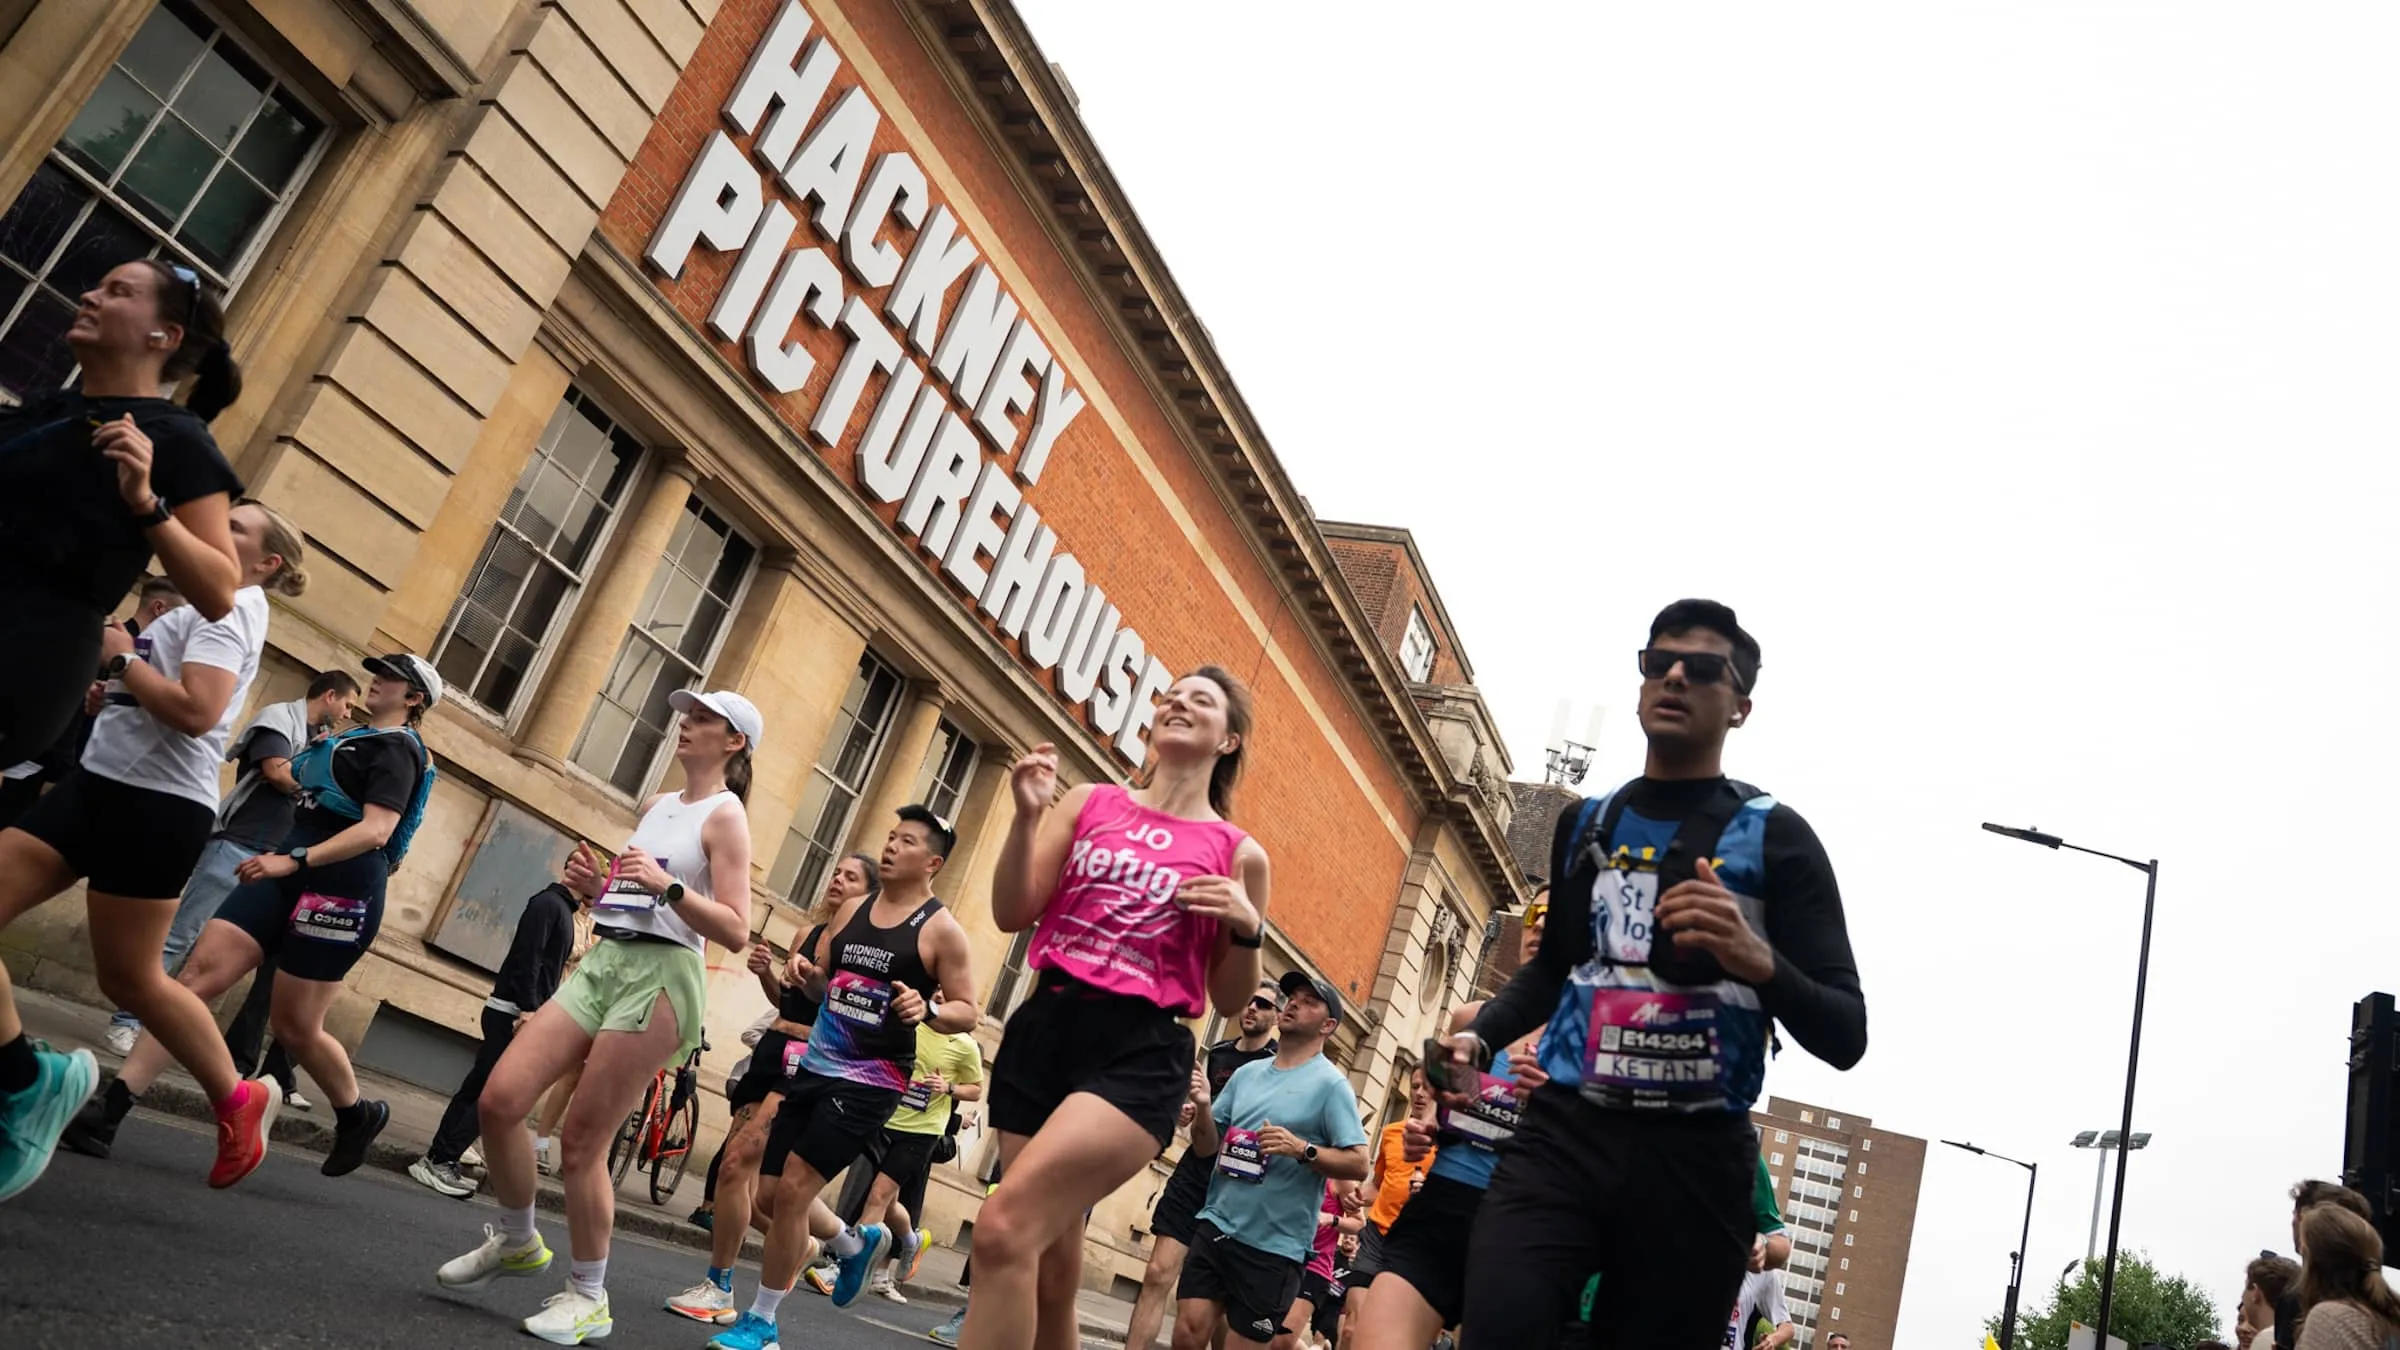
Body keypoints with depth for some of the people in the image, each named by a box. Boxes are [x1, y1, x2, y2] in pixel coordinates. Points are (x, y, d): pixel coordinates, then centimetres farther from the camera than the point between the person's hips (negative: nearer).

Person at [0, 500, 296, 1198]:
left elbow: (196, 711, -25)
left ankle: (237, 1099, 17)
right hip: (100, 783, 9)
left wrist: (120, 656, -11)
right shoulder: (205, 608, 21)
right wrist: (105, 693, 7)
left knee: (129, 979, 1)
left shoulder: (232, 607, -9)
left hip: (158, 805, -9)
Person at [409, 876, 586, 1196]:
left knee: (476, 1089, 11)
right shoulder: (548, 902, -11)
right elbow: (527, 958, -20)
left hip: (521, 1013, 9)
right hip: (511, 1013, -9)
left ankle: (438, 1159, 15)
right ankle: (439, 1160, -6)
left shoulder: (562, 908, 18)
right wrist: (527, 1009, -24)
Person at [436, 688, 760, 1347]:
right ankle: (518, 1242, 21)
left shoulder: (726, 815, -5)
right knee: (499, 1099, -2)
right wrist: (594, 885, 6)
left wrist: (669, 886, -22)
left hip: (661, 975, -7)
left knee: (582, 1140, -5)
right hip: (603, 961, 7)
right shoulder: (655, 805, 17)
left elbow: (736, 931, -12)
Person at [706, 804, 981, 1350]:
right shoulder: (852, 911, 9)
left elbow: (969, 1012, -7)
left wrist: (928, 1008, -27)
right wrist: (807, 973, -5)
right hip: (814, 1066, 7)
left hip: (871, 1081, -7)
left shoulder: (941, 930, -9)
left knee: (792, 1190, -11)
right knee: (774, 1191, 11)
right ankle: (856, 1243, 38)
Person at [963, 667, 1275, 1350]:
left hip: (1141, 1053, -4)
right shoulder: (1089, 803, 11)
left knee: (1006, 1228, -22)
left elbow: (1230, 1001, 9)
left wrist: (1248, 929, -10)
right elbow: (1013, 914, 6)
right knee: (1051, 1269, 9)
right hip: (1044, 1028, 4)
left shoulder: (1238, 853, 5)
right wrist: (1027, 817, -8)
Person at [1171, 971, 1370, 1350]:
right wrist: (1204, 1107, -7)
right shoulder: (1246, 1073, 11)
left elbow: (1358, 1164, -10)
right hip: (1216, 1226, 5)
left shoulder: (1330, 1084, -6)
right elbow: (1206, 1147, 12)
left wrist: (1302, 1149, -24)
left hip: (1274, 1246, -4)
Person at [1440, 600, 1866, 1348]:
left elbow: (1846, 1036, -2)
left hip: (1693, 1161, -2)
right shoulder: (1584, 824, 15)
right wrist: (1478, 1035, 12)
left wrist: (1759, 962, -22)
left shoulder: (1776, 837, 2)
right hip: (1562, 1133, 2)